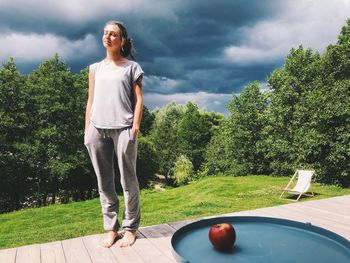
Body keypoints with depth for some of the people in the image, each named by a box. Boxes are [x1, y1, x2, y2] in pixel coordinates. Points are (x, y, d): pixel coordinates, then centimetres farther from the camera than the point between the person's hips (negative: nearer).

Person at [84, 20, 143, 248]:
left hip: (123, 129, -4)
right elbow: (90, 101, 16)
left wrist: (135, 126, -8)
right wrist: (87, 129, 9)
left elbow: (138, 99, 3)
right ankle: (111, 228, 17)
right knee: (104, 183, 6)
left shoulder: (131, 67, 9)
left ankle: (131, 228, 12)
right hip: (97, 129, 4)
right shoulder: (95, 68, 19)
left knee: (128, 181, 1)